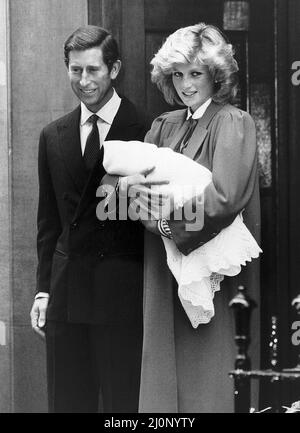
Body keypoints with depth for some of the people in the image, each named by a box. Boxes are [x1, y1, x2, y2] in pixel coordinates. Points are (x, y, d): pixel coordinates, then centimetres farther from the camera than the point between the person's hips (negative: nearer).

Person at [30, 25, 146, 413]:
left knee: (122, 401, -1)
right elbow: (48, 219, 14)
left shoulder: (144, 131, -4)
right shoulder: (53, 137, 12)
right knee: (67, 400, 8)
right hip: (65, 290, 5)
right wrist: (44, 289, 9)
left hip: (122, 292, -5)